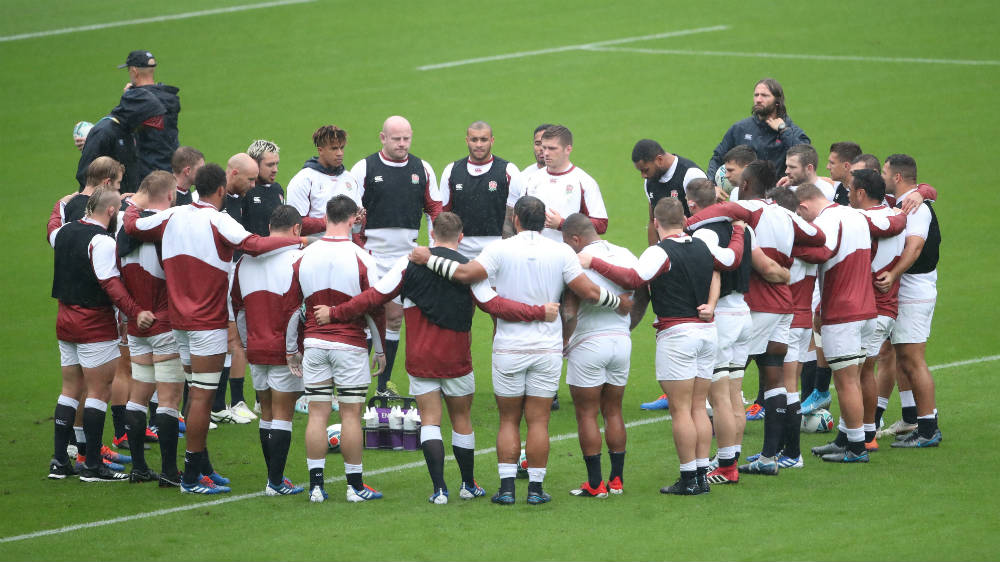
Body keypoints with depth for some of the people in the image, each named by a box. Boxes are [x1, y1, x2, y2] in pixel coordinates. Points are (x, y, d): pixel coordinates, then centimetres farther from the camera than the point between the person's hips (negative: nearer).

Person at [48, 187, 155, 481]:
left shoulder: (65, 231, 6)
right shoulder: (102, 242, -18)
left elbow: (52, 235, 31)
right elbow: (111, 284, -27)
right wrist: (135, 312, -33)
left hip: (65, 320, 8)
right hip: (95, 324, -8)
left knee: (70, 388, 14)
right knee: (100, 390, -2)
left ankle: (59, 462, 14)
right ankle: (92, 465, -4)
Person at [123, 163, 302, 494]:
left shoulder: (173, 217, 5)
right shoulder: (217, 221, -14)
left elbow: (132, 227, 17)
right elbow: (253, 245, -29)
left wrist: (132, 208, 39)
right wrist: (300, 241, -23)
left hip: (179, 319, 7)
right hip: (208, 321, -7)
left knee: (197, 394, 16)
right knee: (202, 396, -6)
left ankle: (203, 468, 23)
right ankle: (192, 477, -6)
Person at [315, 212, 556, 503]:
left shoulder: (410, 263, -3)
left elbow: (375, 296, -2)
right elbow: (494, 305, -12)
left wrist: (335, 313, 8)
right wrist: (540, 313, -6)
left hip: (420, 360, 0)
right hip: (456, 360, 0)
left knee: (429, 421, 3)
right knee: (461, 419, 14)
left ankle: (439, 488, -9)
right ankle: (469, 485, 25)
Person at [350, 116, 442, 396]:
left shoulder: (423, 170, 7)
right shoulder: (364, 168, -3)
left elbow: (435, 209, 13)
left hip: (406, 255, 4)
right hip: (372, 255, -4)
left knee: (394, 318, 8)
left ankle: (384, 384, 15)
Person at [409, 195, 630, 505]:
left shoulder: (501, 249, -7)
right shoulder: (561, 252, -3)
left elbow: (466, 273, -17)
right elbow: (589, 292, -4)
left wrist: (429, 259, -4)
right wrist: (620, 303, 14)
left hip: (509, 349, -1)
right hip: (547, 349, 1)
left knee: (508, 420, 8)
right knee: (538, 421, 5)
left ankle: (507, 487, 2)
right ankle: (535, 488, 4)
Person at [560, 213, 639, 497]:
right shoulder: (627, 257, 6)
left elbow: (569, 312, -16)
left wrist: (563, 342, -5)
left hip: (588, 343, -6)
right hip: (622, 341, 6)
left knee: (587, 415, 2)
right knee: (613, 412, 14)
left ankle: (595, 483, 0)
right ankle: (617, 479, 14)